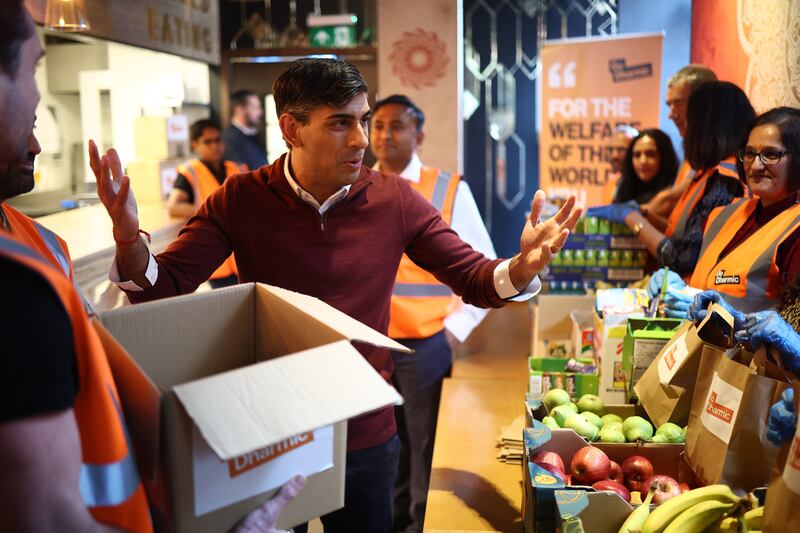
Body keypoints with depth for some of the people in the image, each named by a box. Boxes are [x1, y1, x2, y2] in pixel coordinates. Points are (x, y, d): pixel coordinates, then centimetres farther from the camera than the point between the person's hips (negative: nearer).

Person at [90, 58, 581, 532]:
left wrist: (522, 267, -29)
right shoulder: (240, 200, -10)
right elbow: (163, 288, -12)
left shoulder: (395, 200, -9)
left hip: (366, 438, 1)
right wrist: (130, 239, -34)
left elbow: (475, 279, -7)